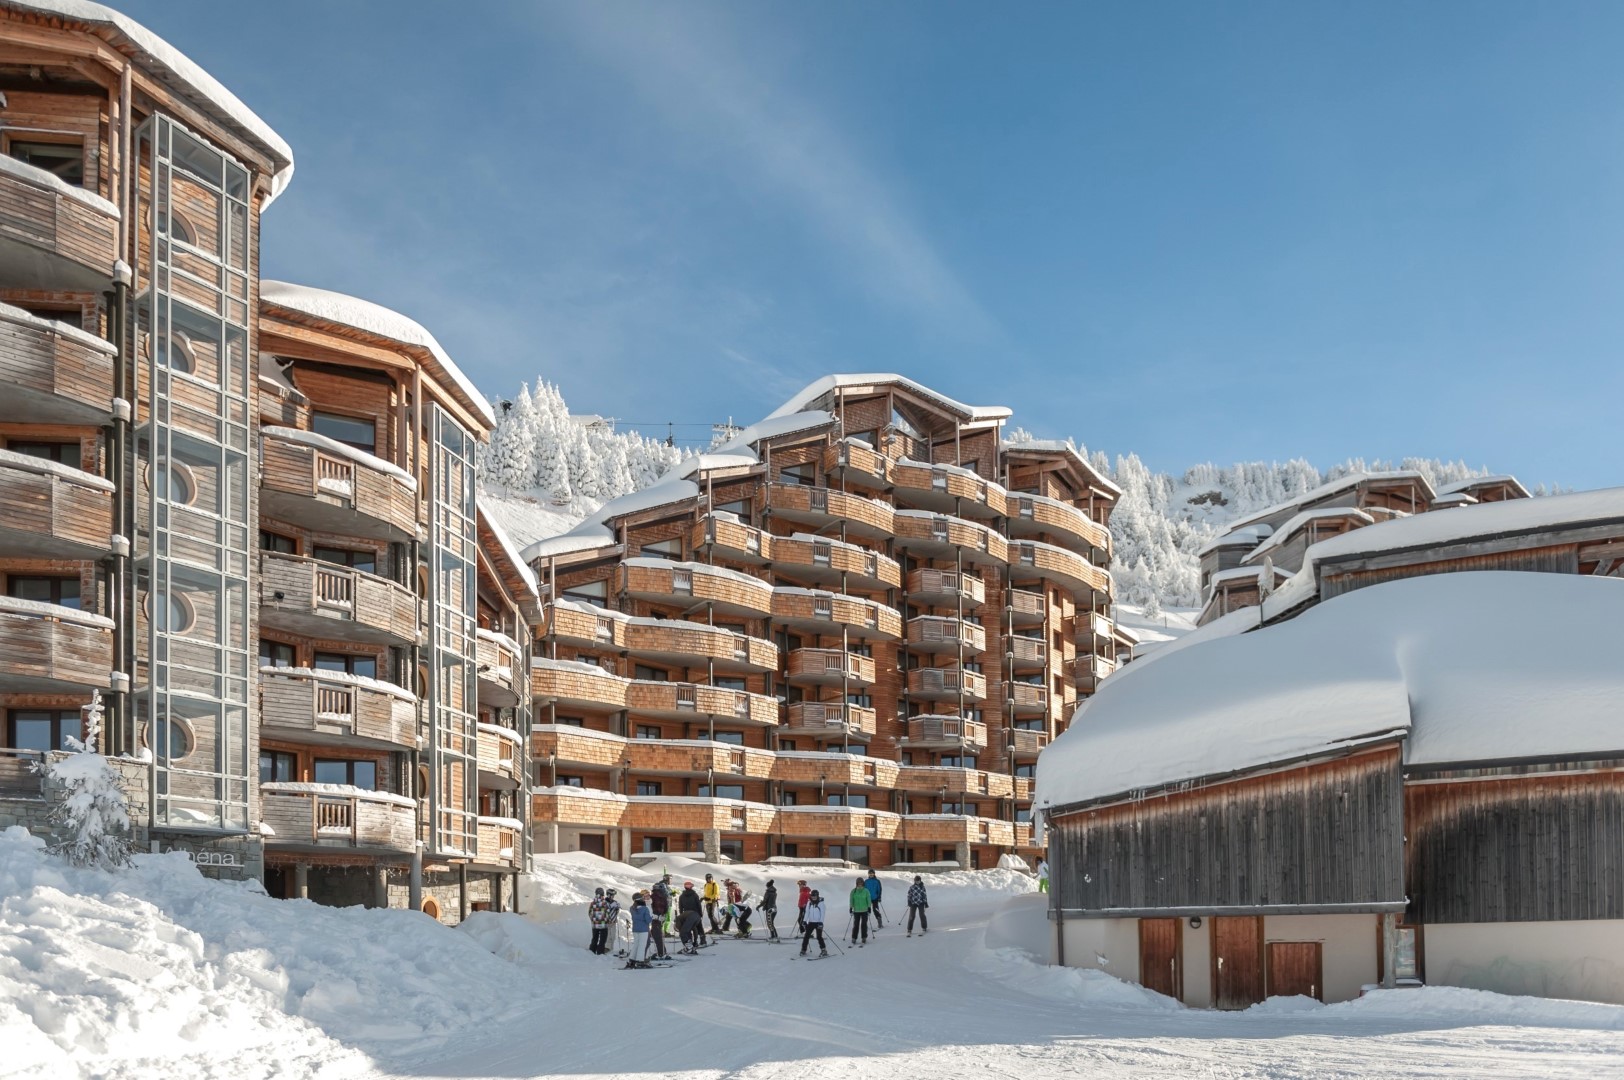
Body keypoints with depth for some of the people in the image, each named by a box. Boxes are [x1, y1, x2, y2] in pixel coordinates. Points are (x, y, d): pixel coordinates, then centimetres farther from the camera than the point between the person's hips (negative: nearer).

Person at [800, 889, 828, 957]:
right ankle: (803, 950, 9)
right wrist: (804, 920, 2)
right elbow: (807, 912, 10)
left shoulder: (820, 903, -6)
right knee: (806, 936, 2)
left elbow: (822, 913, -10)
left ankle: (824, 951, -1)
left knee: (819, 937, -9)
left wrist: (821, 922, -18)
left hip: (818, 923, -5)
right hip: (811, 922, 5)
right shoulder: (809, 903, 8)